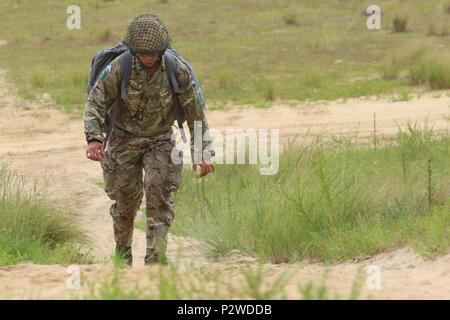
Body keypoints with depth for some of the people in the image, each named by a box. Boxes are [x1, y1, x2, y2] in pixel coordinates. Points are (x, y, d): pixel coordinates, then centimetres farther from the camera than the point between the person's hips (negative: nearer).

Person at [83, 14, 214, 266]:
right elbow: (96, 102, -18)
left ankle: (156, 257, -17)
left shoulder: (177, 71, -16)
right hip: (124, 140, 0)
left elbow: (195, 111, -7)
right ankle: (123, 251, 31)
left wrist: (202, 152, -9)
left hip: (160, 141, 0)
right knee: (126, 199, 5)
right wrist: (94, 137, -35)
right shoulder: (119, 68, -19)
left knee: (159, 193, -18)